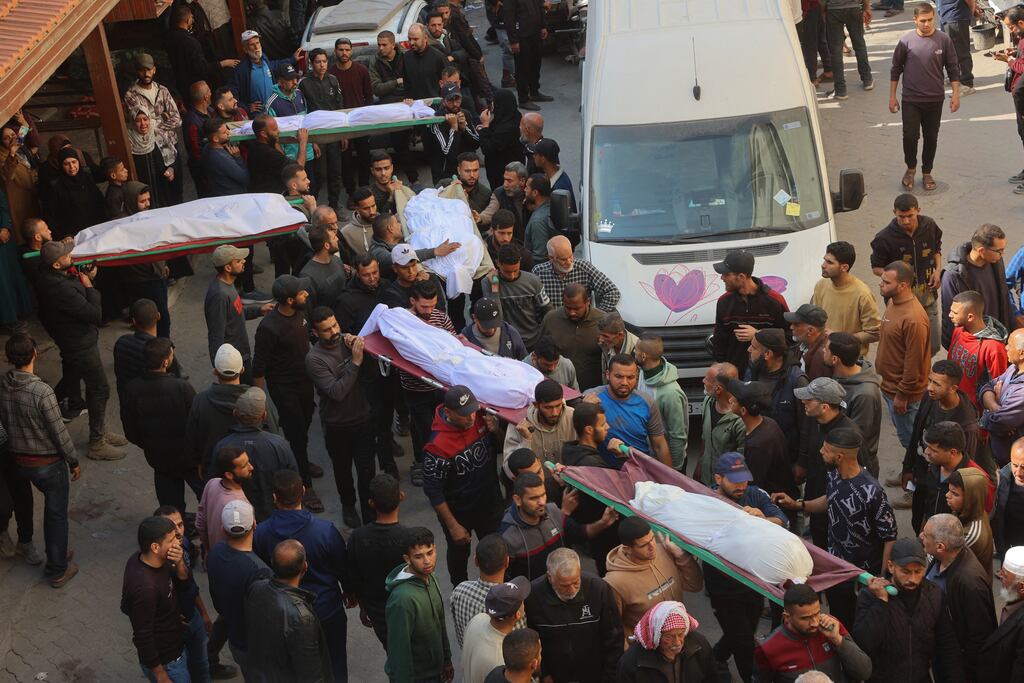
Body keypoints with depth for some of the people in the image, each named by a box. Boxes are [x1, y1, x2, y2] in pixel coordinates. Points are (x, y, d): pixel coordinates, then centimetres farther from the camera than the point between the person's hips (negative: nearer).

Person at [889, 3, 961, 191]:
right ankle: (911, 168, 17)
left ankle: (927, 172, 25)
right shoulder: (906, 40, -5)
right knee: (910, 136, -8)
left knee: (931, 138, 8)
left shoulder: (944, 40, -4)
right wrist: (892, 97, 4)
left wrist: (956, 94, 0)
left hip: (935, 99, 1)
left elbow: (953, 69, 4)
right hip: (911, 99, -1)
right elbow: (896, 69, 4)